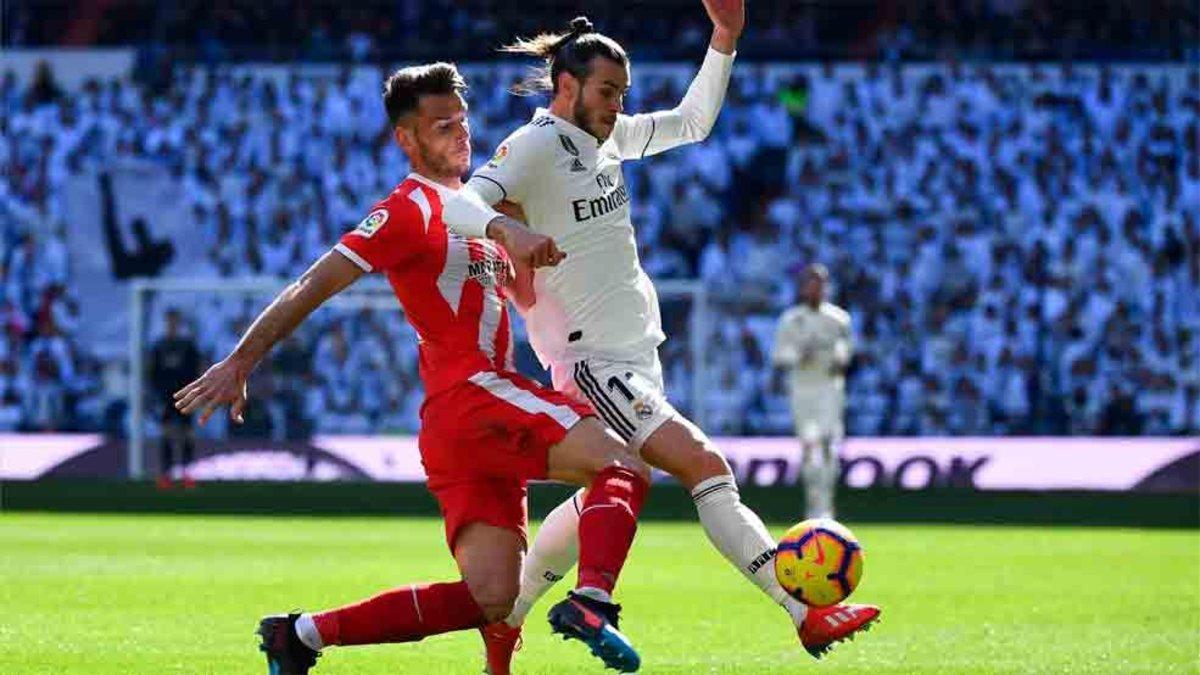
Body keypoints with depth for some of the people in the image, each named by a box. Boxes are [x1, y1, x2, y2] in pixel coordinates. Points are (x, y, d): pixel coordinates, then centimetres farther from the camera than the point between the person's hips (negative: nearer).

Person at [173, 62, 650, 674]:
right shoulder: (410, 210, -4)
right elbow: (312, 288, -10)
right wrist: (241, 361, -16)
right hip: (471, 394, -9)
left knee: (489, 600, 0)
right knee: (622, 468, -19)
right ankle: (591, 602, -41)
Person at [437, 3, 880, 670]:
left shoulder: (605, 136, 10)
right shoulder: (536, 146, -14)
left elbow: (692, 122, 21)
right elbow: (461, 201, -29)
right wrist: (507, 229, -50)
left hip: (635, 354, 10)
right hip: (593, 362, -10)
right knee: (707, 467, -19)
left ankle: (504, 618, 34)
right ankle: (808, 615, -24)